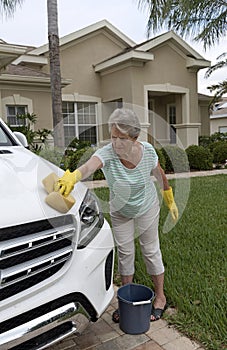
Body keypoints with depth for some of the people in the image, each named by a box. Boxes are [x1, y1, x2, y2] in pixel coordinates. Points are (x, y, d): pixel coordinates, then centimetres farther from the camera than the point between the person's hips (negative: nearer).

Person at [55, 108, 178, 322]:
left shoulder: (147, 151, -25)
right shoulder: (107, 153, -31)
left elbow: (160, 175, -5)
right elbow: (89, 166, -54)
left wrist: (170, 200, 6)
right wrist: (73, 176, -76)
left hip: (147, 208, 0)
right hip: (119, 212, 1)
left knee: (151, 251, 8)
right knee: (124, 253, 8)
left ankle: (160, 298, 28)